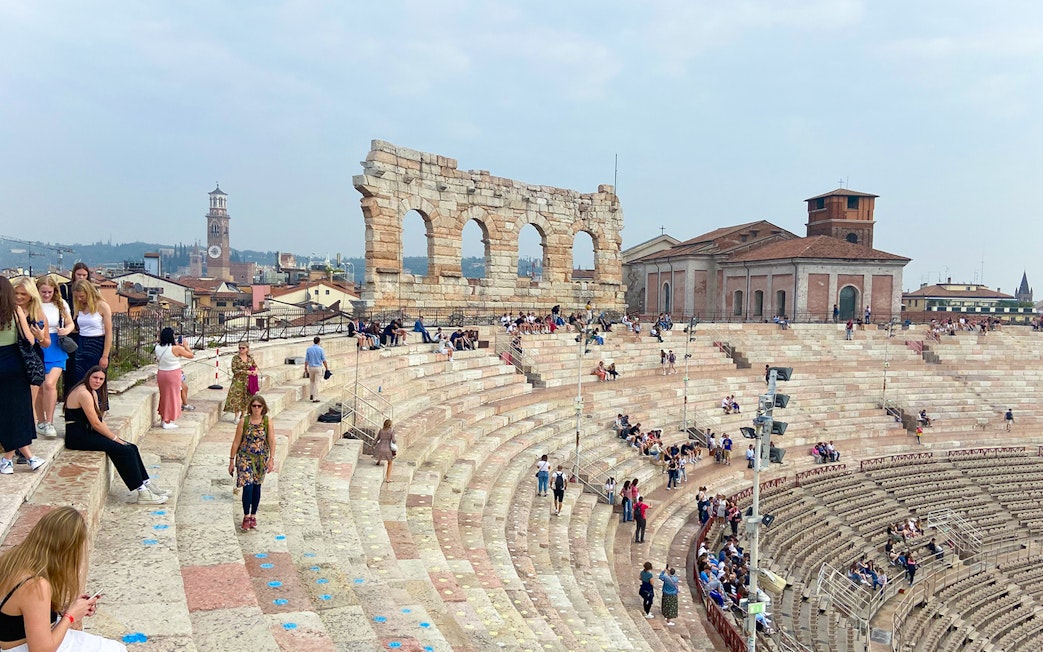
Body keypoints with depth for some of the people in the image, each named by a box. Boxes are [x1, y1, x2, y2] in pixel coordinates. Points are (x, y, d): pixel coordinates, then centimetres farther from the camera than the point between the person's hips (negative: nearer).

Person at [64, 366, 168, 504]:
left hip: (87, 433, 10)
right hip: (78, 437, -10)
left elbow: (99, 421, 15)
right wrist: (115, 439, -12)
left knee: (131, 448, 0)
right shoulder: (83, 393, -18)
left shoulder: (93, 392, 15)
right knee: (124, 450, -18)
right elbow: (95, 424, -19)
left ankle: (146, 485, 5)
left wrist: (114, 435, 2)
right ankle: (142, 493, -15)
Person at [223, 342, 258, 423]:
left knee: (245, 400, 6)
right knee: (237, 398, -7)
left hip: (247, 381, 3)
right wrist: (246, 372, -16)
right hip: (238, 381, -3)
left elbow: (255, 366, 21)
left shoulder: (250, 358, 7)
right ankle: (237, 417, 2)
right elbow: (234, 370, -11)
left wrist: (255, 371, -2)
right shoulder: (235, 358, -4)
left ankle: (241, 416, 18)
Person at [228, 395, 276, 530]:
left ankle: (253, 515, 26)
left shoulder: (267, 422, -4)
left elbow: (271, 442, -7)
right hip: (245, 458, -1)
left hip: (261, 459, 2)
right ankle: (246, 517, 4)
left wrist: (271, 459, -15)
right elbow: (236, 442, -2)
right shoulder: (244, 422, -6)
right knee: (247, 487, -10)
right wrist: (232, 460, -1)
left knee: (256, 487, 11)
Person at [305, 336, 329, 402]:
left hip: (311, 367, 2)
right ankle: (315, 398, 0)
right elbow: (324, 360, -6)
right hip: (318, 367, -2)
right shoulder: (320, 349, -8)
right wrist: (327, 369, 2)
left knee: (311, 381, 23)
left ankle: (311, 395, 19)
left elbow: (306, 360, 1)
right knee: (316, 383, 0)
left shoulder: (309, 349, -2)